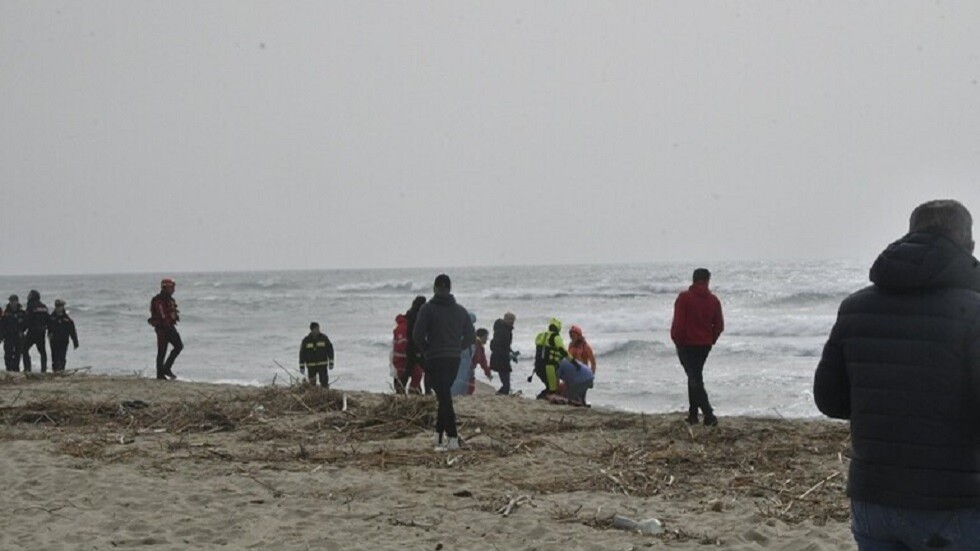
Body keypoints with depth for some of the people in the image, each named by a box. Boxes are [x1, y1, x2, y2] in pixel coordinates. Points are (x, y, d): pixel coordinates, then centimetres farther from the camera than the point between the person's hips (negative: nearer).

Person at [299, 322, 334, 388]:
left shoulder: (324, 338, 0)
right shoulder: (306, 340, 0)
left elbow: (330, 350, 4)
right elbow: (302, 353, 3)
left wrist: (331, 363, 0)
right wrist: (302, 366, 0)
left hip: (322, 365, -1)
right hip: (311, 366, 1)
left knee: (324, 382, -7)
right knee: (312, 384, 3)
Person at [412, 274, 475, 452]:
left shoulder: (428, 309, -6)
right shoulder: (460, 310, 8)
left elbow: (418, 334, -13)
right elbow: (471, 336, 8)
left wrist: (426, 350, 2)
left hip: (435, 359, -5)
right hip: (454, 359, 5)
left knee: (444, 398, -7)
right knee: (444, 396, 18)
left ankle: (453, 438, -15)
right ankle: (440, 435, 22)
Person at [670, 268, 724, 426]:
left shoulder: (684, 297, -11)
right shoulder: (713, 300, 1)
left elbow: (678, 323, -14)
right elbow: (719, 325, 4)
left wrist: (677, 340, 0)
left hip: (686, 344, -4)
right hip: (705, 345, 5)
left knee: (694, 379, -5)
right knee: (696, 377, 19)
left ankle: (709, 415, -16)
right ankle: (693, 414, 21)